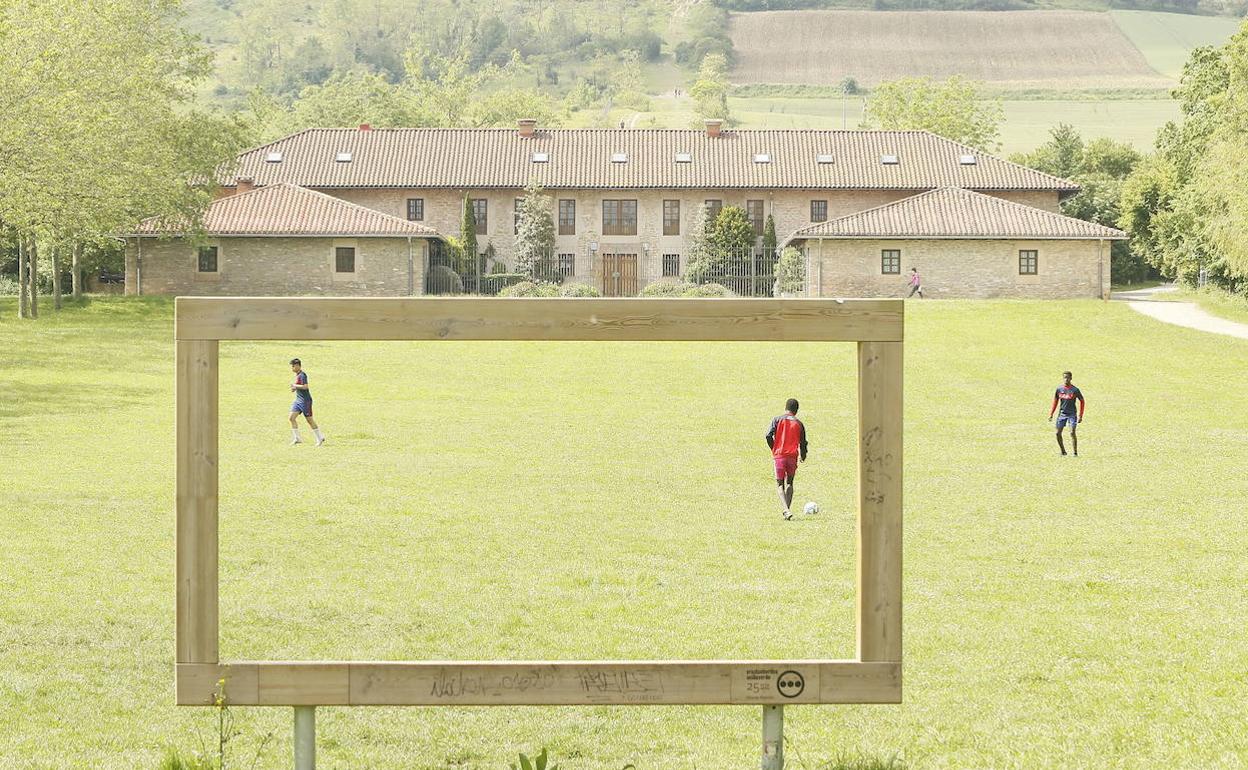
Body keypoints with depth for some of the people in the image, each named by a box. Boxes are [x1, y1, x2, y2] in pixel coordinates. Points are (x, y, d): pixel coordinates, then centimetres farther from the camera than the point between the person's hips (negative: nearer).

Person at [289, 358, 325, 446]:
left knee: (309, 420, -1)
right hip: (298, 400, 9)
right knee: (292, 417, -1)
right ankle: (297, 438, 3)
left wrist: (295, 386, -16)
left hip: (305, 400, -9)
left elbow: (305, 386, -26)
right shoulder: (297, 375, 13)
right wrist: (295, 389, 8)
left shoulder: (302, 375, -16)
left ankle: (320, 438, 12)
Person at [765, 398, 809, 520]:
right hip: (792, 456, 1)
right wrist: (803, 456, 26)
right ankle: (786, 510, 9)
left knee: (780, 484, 4)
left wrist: (773, 449, 7)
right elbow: (803, 442, 8)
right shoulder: (799, 424, 4)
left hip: (779, 456, -1)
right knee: (789, 483, 18)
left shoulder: (777, 420, 0)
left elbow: (768, 436, -10)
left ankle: (786, 510, -16)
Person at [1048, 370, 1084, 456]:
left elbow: (1081, 401, 0)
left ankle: (1075, 453, -8)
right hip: (1062, 413, 4)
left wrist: (1080, 416, -3)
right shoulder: (1059, 389, 1)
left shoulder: (1075, 390, -8)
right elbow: (1055, 401, 13)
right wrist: (1051, 414, 8)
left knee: (1072, 432, -15)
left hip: (1072, 414, -4)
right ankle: (1063, 452, 16)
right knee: (1058, 433, 0)